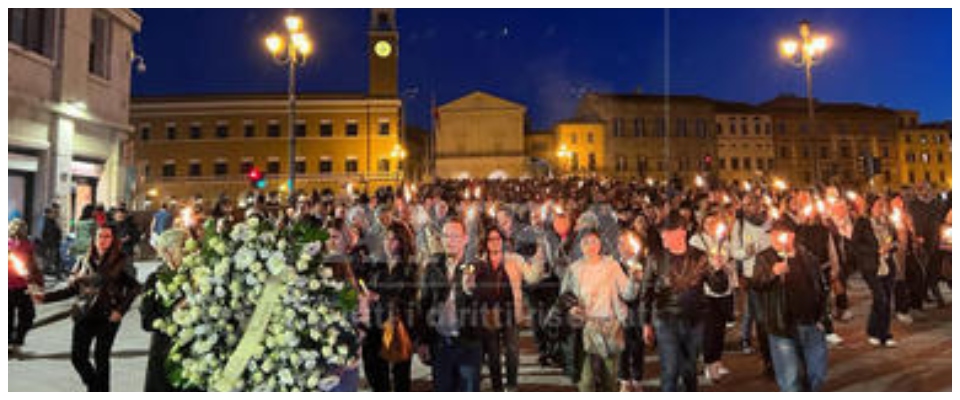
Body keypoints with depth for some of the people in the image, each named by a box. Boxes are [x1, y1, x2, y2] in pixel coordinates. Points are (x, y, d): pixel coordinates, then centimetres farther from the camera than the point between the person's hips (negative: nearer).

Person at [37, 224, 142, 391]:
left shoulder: (120, 263, -3)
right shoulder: (84, 262, 8)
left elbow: (134, 287, -6)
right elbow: (72, 289, 12)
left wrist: (120, 310, -12)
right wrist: (46, 297, 4)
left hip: (107, 317, -3)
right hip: (83, 316, 4)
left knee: (101, 357, 1)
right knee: (77, 355, 0)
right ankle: (94, 385, 25)